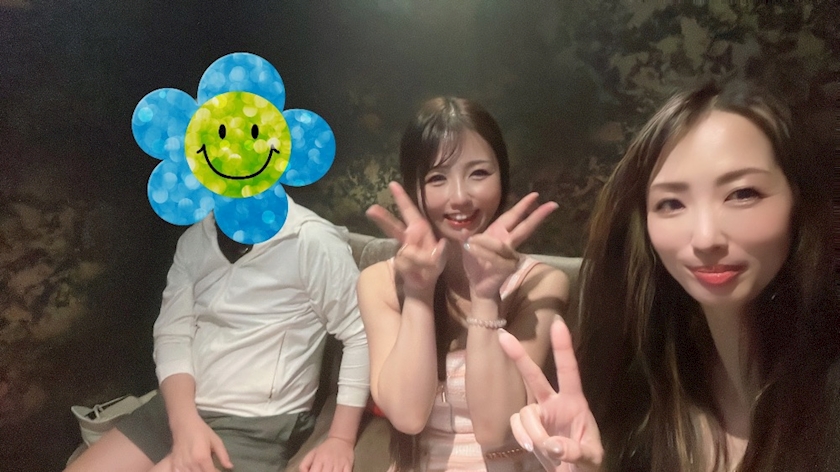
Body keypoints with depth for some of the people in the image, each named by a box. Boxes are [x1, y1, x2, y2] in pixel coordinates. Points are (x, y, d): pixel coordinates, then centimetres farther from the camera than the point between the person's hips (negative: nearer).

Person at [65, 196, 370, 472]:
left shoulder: (312, 240, -14)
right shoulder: (193, 241, 6)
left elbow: (361, 337, -12)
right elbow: (172, 335, 1)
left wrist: (341, 439, -16)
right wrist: (186, 423, -15)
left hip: (256, 425, -6)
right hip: (180, 409, 6)